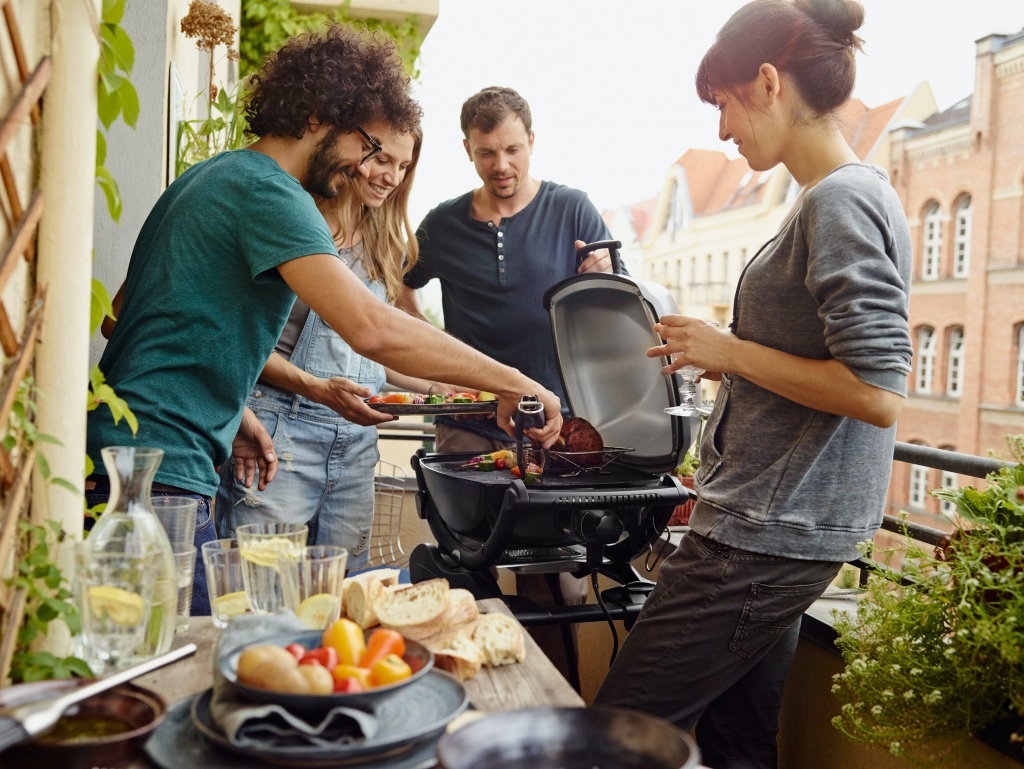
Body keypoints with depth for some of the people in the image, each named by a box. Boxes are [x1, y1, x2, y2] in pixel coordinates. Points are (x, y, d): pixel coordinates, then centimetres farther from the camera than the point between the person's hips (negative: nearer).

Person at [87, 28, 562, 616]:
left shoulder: (212, 176, 17)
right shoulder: (267, 191, -14)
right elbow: (372, 329, -28)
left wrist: (231, 411, 18)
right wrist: (510, 382, -21)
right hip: (159, 467, -10)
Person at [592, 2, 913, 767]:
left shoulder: (842, 201, -16)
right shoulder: (850, 195, 16)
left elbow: (877, 393, -22)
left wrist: (729, 350, -14)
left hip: (766, 535, -10)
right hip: (776, 529, 10)